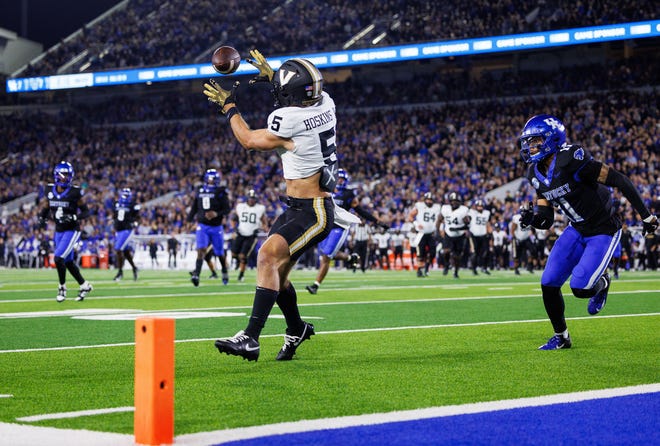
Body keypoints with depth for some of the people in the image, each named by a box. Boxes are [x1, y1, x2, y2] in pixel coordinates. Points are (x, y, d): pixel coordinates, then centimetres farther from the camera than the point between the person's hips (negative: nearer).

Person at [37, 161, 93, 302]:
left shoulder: (75, 192, -14)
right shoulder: (50, 191, 1)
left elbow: (86, 211, -9)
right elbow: (45, 208, 14)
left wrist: (74, 217, -25)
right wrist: (42, 218, -6)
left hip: (72, 231, -6)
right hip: (59, 231, 6)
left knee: (59, 258, -16)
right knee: (68, 261, 12)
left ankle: (62, 288, 3)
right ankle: (84, 285, 28)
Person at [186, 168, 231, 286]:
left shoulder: (220, 192, -6)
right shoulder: (200, 191, 6)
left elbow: (227, 209, -12)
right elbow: (195, 207, 19)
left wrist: (217, 214, -28)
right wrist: (189, 219, 17)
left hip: (216, 227, -1)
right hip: (202, 226, 1)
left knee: (219, 253, 12)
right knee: (201, 250, -18)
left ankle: (225, 272, 38)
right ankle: (196, 274, -28)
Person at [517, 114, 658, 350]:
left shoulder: (571, 160, -26)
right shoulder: (537, 174, 0)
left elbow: (620, 181, -22)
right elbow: (546, 220, 6)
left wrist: (646, 216, -17)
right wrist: (532, 218, -18)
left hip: (604, 231, -7)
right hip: (577, 230, 7)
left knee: (581, 288, -17)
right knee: (548, 284, -1)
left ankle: (602, 282, 19)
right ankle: (561, 337, 19)